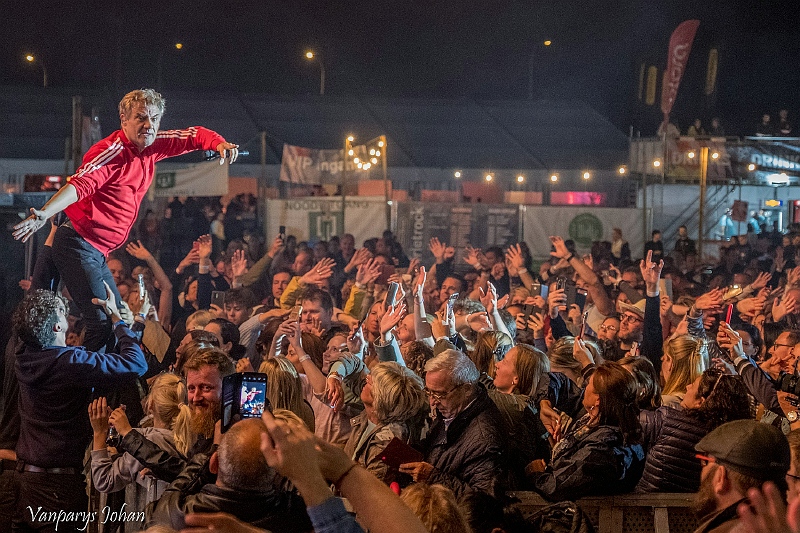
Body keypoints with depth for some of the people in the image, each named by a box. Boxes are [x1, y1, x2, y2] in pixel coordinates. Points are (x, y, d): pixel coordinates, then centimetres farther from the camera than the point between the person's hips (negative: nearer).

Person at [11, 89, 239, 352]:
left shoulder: (151, 146, 7)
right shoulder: (112, 152, -18)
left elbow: (194, 135, 19)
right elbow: (80, 184, -34)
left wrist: (219, 143, -4)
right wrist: (43, 214, -50)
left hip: (98, 251, 10)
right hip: (78, 245, -10)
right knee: (103, 323, -20)